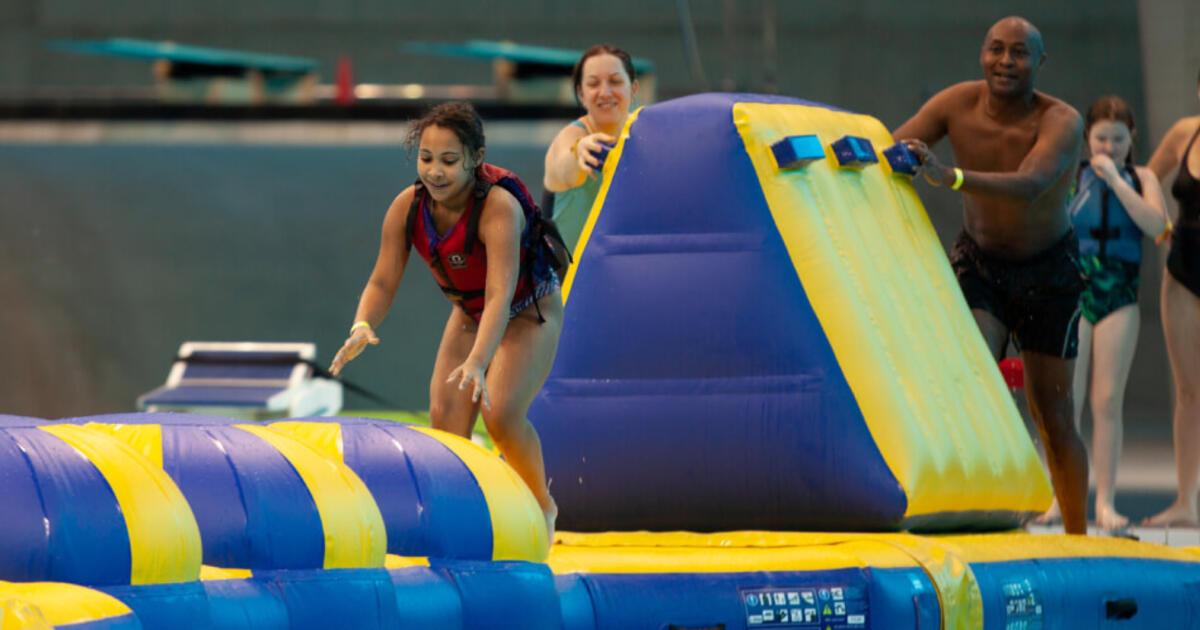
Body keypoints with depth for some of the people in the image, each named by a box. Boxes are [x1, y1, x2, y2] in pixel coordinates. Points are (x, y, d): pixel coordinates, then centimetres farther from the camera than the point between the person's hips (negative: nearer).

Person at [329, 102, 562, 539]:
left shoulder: (500, 206, -36)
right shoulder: (408, 207, -19)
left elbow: (500, 294, -44)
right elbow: (383, 281, -16)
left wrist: (477, 362, -58)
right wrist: (363, 326, -38)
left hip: (529, 314, -6)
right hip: (469, 314, 6)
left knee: (501, 413, -22)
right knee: (445, 416, -8)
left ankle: (542, 509, 2)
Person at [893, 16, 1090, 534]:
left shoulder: (1062, 122, -26)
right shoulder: (957, 104, -14)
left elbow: (1029, 185, -43)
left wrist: (949, 177, -59)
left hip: (1047, 273, -2)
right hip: (978, 263, 2)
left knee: (1052, 418, 2)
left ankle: (1077, 537, 18)